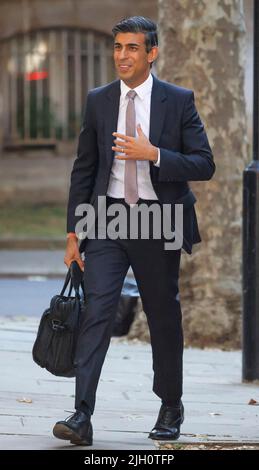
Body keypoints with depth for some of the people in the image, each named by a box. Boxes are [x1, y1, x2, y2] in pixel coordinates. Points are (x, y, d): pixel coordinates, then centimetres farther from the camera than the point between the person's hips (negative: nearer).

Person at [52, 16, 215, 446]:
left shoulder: (179, 101, -1)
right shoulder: (98, 101, 6)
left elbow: (204, 165, -4)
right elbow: (83, 169, 9)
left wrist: (154, 154, -19)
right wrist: (74, 232, 5)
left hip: (159, 222, -1)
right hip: (108, 219, 1)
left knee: (164, 317, 10)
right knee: (97, 310, -12)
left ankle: (171, 408, 28)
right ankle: (82, 416, -18)